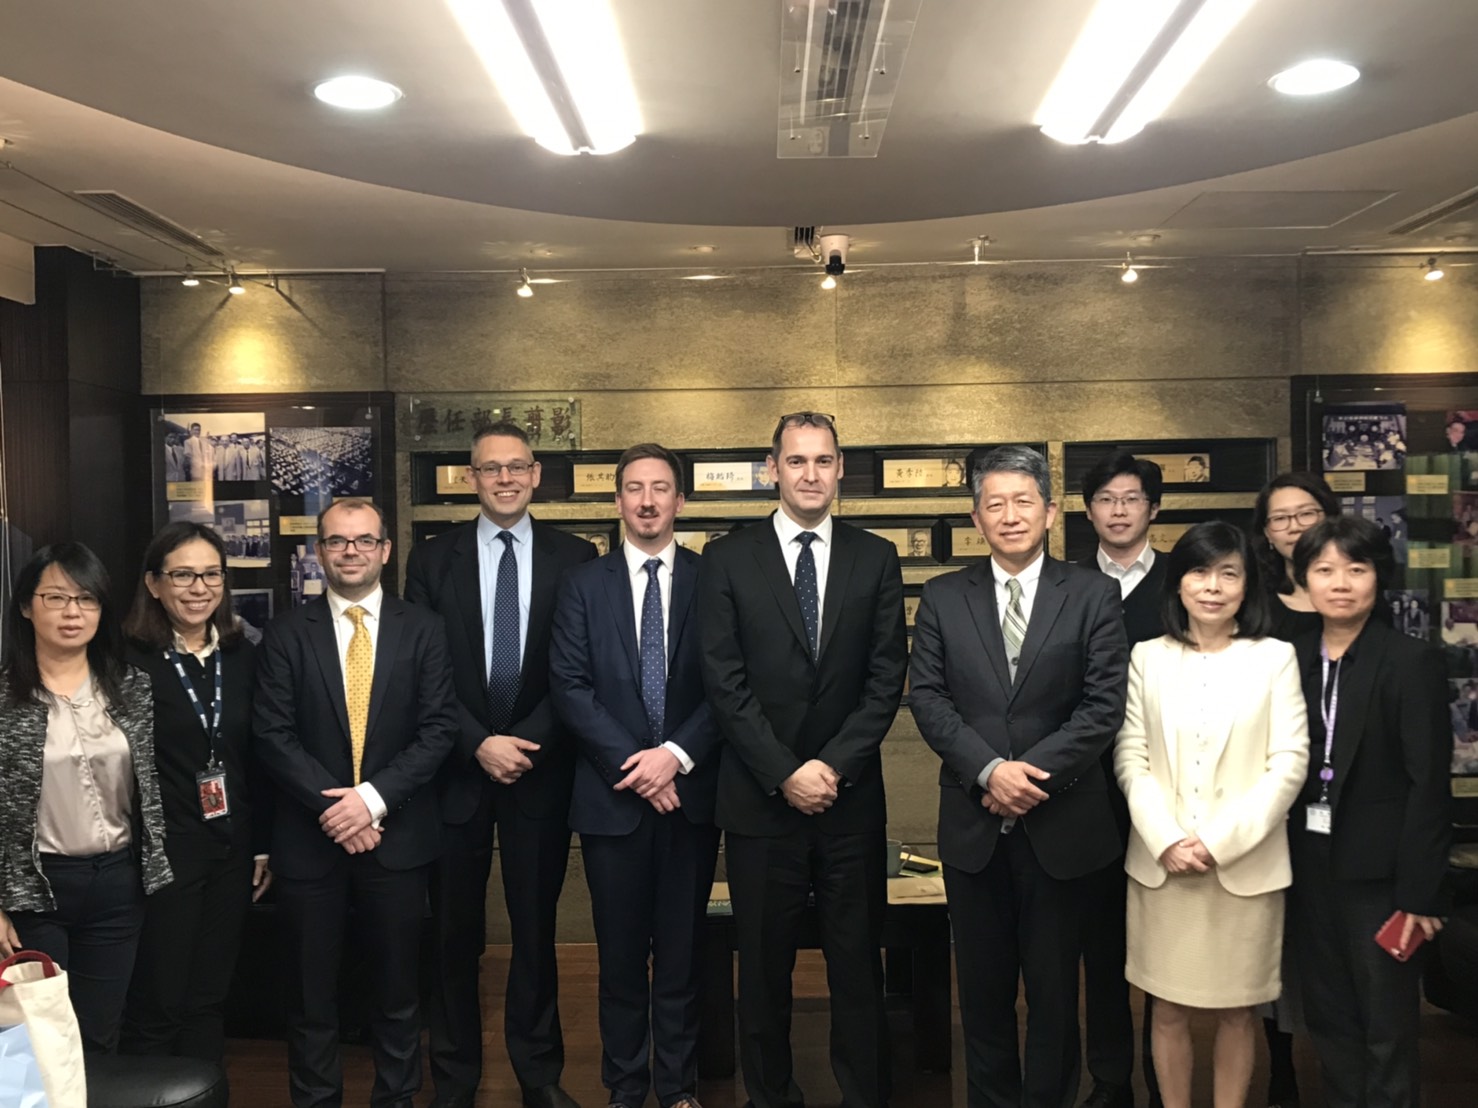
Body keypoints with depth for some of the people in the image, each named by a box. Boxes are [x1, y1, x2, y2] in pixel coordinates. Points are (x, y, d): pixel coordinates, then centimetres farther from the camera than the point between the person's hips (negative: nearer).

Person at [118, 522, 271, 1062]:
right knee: (156, 1004, 6)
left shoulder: (240, 656, 6)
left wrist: (262, 845, 10)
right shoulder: (129, 661, -11)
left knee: (209, 998, 16)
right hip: (161, 854, -5)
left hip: (231, 854, 5)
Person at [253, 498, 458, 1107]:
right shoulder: (286, 634, 2)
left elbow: (438, 727, -4)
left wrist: (373, 797, -14)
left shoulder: (422, 629, 2)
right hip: (309, 836, 0)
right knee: (310, 991, 10)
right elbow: (273, 733, -5)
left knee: (397, 987, 12)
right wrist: (332, 806, -14)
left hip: (396, 834, 0)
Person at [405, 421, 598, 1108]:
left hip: (542, 769, 0)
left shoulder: (573, 558, 1)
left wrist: (527, 741, -13)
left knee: (536, 928, 11)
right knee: (454, 932, 9)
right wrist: (479, 744, -12)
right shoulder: (433, 560, 2)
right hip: (457, 769, 0)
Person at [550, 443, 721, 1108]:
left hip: (690, 792, 0)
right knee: (621, 954, 9)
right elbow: (569, 685, -3)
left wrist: (676, 755, -13)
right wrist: (632, 764, -11)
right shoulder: (584, 583, 5)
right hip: (612, 795, 0)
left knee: (682, 951, 9)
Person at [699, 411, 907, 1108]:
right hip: (760, 799, -1)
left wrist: (833, 766, -10)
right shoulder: (727, 559, 1)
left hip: (851, 798, 1)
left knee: (857, 963, 9)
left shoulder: (876, 558, 5)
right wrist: (784, 774, -11)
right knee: (764, 965, 10)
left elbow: (886, 678, 0)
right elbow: (725, 683, -5)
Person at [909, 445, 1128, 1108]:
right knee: (983, 987, 13)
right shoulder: (943, 599, 4)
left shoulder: (1093, 597, 0)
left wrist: (1035, 774, -16)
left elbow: (1103, 705, -7)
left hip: (1058, 823, -1)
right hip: (972, 824, 2)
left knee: (1054, 987, 11)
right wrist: (989, 770, -15)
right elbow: (927, 698, -2)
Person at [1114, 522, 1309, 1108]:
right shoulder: (1147, 657, 5)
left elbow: (1289, 763, -5)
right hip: (1161, 862, 1)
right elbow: (1130, 759, 1)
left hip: (1247, 864, -1)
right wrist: (1166, 841, -12)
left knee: (1238, 1012, 10)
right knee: (1168, 1009, 10)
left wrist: (1220, 841, -12)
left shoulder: (1275, 658, 1)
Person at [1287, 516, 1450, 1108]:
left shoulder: (1412, 661, -9)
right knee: (1328, 1016, 16)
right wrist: (1283, 864, 1)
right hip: (1308, 866, 5)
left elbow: (1430, 784, -12)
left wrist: (1419, 892, -15)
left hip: (1377, 870, -4)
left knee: (1388, 1025, 7)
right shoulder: (1293, 658, 4)